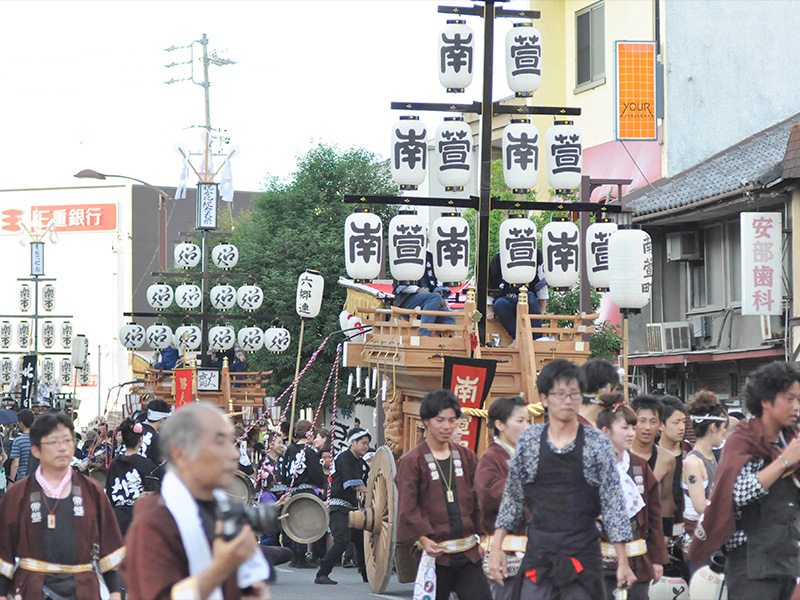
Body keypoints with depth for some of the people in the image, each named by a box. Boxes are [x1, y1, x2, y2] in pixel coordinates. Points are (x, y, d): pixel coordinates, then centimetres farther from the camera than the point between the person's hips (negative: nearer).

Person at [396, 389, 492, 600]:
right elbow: (407, 508, -9)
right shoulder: (411, 461, -2)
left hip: (468, 552, 4)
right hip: (435, 551, -4)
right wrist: (423, 538, -22)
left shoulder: (466, 457, 13)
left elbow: (478, 500, 15)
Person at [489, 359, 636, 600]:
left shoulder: (597, 442, 0)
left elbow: (612, 501, 1)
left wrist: (622, 562, -2)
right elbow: (512, 498, 12)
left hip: (583, 557, -1)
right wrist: (496, 546, 7)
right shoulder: (529, 440, 5)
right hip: (538, 557, 1)